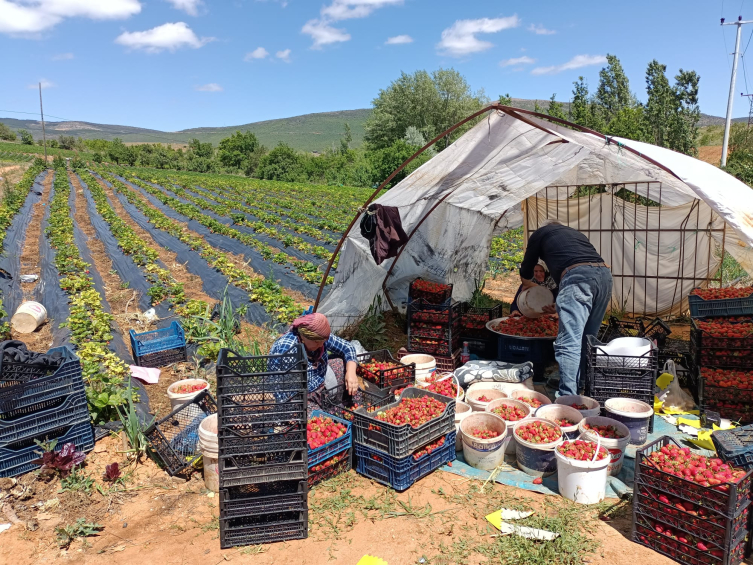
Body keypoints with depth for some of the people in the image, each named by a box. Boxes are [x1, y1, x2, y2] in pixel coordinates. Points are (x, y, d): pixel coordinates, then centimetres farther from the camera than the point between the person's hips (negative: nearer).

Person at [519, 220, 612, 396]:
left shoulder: (540, 233, 23)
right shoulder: (577, 233, 37)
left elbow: (525, 274, 29)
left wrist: (528, 285, 52)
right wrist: (560, 305, 38)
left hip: (577, 276, -6)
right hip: (604, 274, 7)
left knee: (569, 342, -11)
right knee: (586, 341, 16)